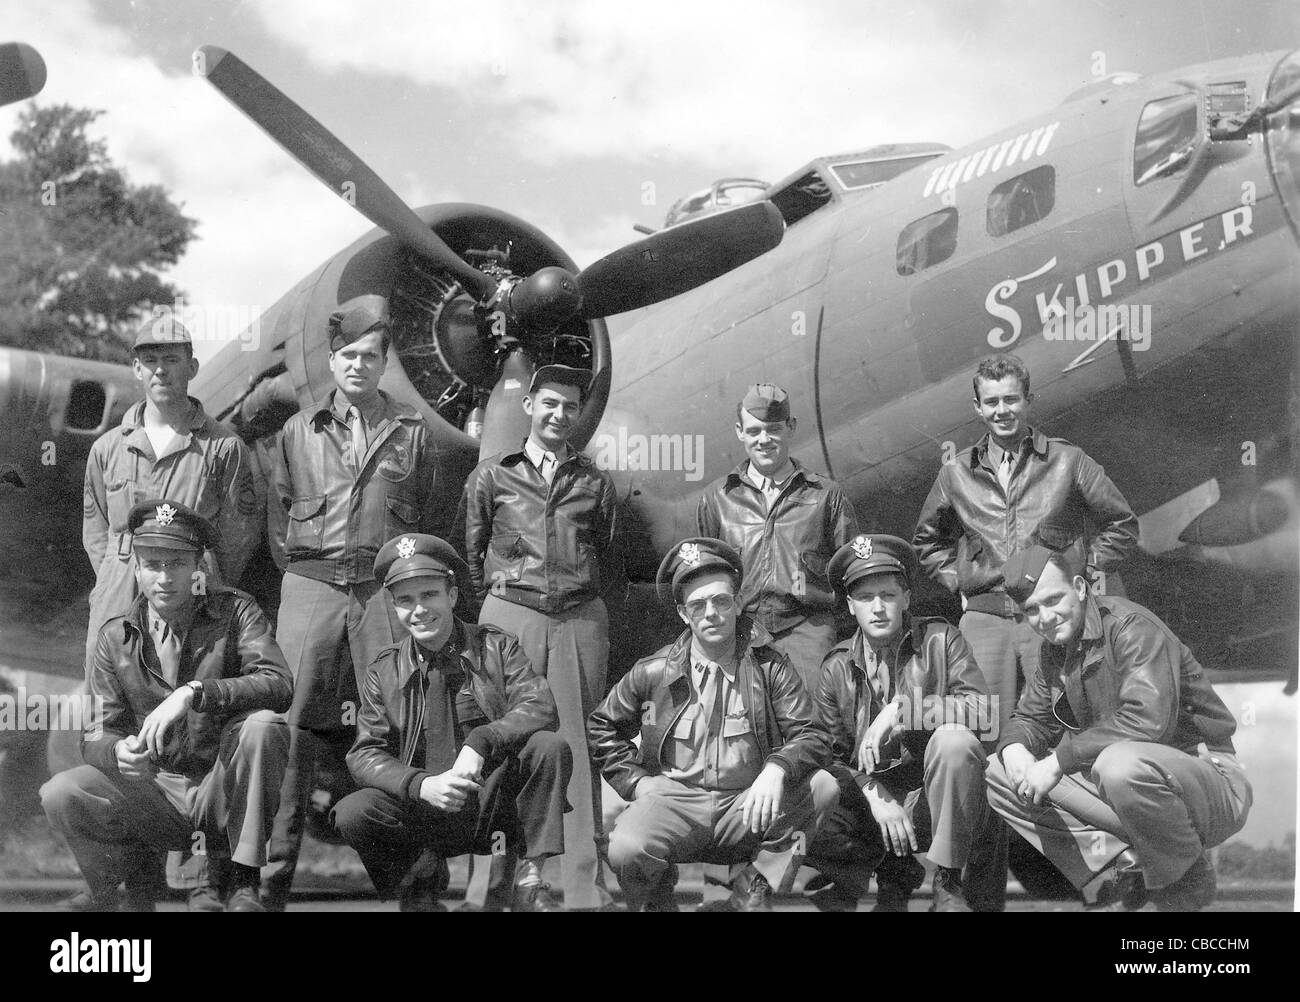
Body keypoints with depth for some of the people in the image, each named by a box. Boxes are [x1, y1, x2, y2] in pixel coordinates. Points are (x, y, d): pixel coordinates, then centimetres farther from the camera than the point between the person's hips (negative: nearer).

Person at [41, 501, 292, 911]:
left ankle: (236, 878, -16)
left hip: (224, 789, -1)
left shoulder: (234, 612, -3)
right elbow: (96, 736, 0)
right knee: (61, 794, -23)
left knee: (262, 725, -32)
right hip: (154, 790, 2)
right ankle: (139, 887, 1)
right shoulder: (116, 636, 4)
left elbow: (279, 685, -20)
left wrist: (194, 692, -34)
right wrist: (118, 752, -25)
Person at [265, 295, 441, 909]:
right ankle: (274, 870, 1)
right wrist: (301, 573, 9)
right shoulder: (299, 430, 13)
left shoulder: (412, 432, 10)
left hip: (386, 585, 0)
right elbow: (279, 518, 16)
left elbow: (428, 519, 12)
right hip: (311, 585, 1)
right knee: (294, 723, -4)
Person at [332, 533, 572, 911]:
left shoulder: (496, 647, 3)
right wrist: (422, 786, -22)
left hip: (498, 805, 0)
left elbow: (541, 709, -11)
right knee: (352, 813, -26)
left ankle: (529, 881, -13)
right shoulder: (383, 672, 5)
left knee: (550, 747, -26)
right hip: (425, 815, 0)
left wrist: (480, 742, -28)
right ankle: (420, 876, 4)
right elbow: (365, 755, -2)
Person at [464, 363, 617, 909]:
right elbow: (472, 552, 15)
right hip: (510, 616, -1)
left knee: (578, 744, -3)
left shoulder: (595, 482, 14)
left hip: (580, 621, 1)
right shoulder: (492, 475, 10)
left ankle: (585, 887, -2)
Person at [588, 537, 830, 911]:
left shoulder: (770, 667, 3)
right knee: (626, 851, -32)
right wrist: (636, 780, 4)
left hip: (747, 806, 1)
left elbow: (812, 738, -3)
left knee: (801, 794, -31)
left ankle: (751, 895, -7)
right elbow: (603, 727, 19)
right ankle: (656, 898, 5)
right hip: (675, 799, 0)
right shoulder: (653, 672, 6)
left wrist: (777, 769, -24)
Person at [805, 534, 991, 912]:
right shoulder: (837, 668, 5)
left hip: (935, 799, -1)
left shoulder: (939, 640, 0)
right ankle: (894, 876, 4)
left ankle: (947, 883, -18)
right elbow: (835, 756, 1)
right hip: (871, 799, 1)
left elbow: (982, 708, -15)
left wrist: (900, 710, -24)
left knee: (954, 738, -33)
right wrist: (876, 797, -18)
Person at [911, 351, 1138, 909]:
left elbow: (1122, 525, 11)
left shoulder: (1067, 463, 5)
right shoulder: (956, 475, 12)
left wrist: (1087, 571, 2)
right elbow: (926, 542, 27)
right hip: (984, 620, 2)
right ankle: (984, 893, 5)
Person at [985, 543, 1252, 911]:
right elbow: (1031, 718, 15)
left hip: (1211, 777, -8)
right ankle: (1123, 869, -4)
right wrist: (1014, 749, -11)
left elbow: (1147, 721, -33)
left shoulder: (1133, 627, -18)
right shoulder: (1057, 646, 8)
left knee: (1122, 763, -42)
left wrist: (1059, 760, -28)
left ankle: (1186, 882, -12)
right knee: (1001, 776, 0)